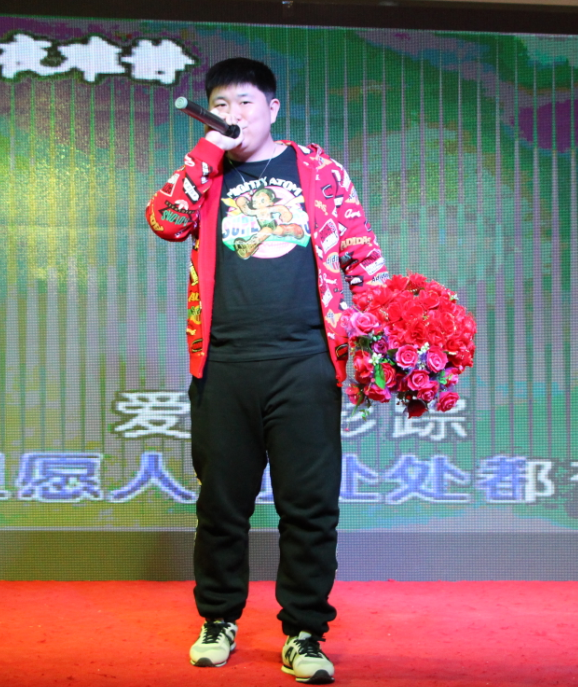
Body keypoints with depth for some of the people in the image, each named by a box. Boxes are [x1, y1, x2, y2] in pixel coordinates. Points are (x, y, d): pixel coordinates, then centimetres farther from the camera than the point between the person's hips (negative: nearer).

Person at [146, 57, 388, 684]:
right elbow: (164, 221, -6)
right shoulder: (205, 175, 13)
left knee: (310, 504, 0)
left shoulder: (318, 169, 10)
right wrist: (209, 151, -8)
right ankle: (218, 621, 25)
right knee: (222, 499, 9)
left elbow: (361, 254, 9)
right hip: (224, 364, 2)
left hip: (305, 362, -1)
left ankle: (304, 633, 12)